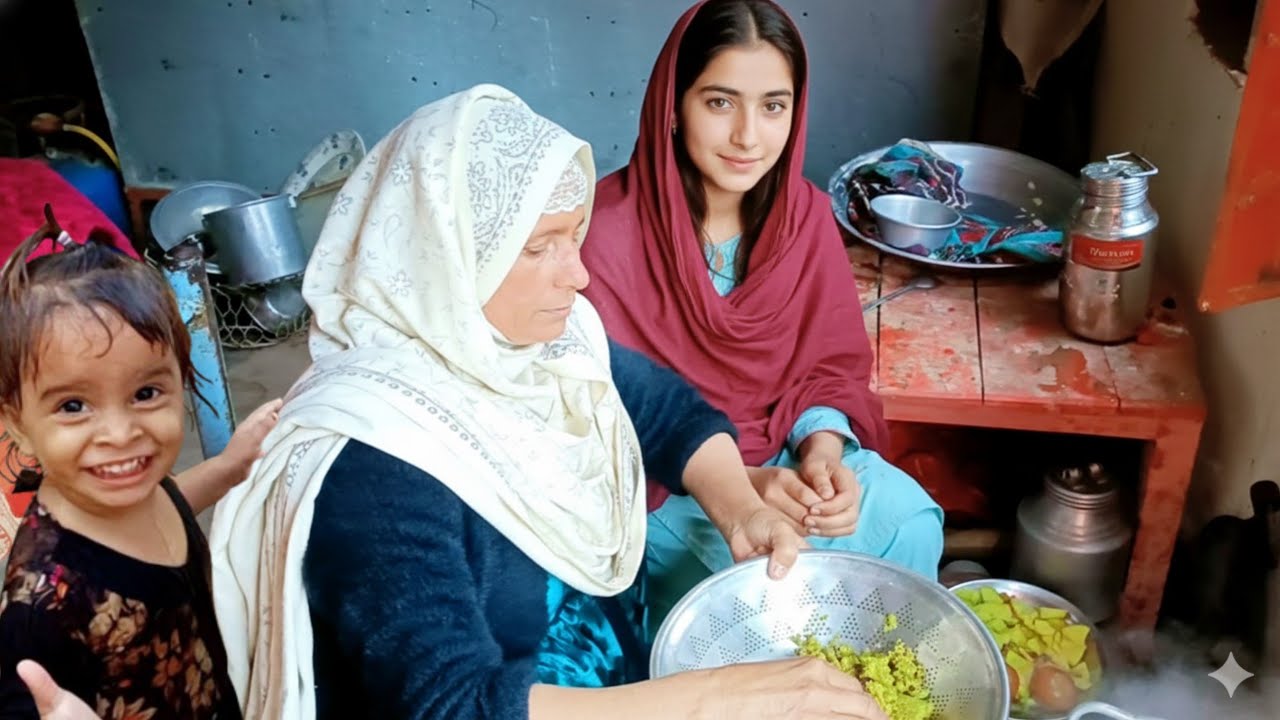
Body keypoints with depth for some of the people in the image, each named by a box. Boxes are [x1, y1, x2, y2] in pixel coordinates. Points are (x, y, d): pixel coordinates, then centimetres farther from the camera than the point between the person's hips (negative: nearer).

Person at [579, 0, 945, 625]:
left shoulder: (806, 213, -6)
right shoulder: (609, 233, -22)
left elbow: (831, 363, 1)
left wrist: (822, 451, -20)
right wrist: (737, 484, -29)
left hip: (782, 452, 5)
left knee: (908, 519, -16)